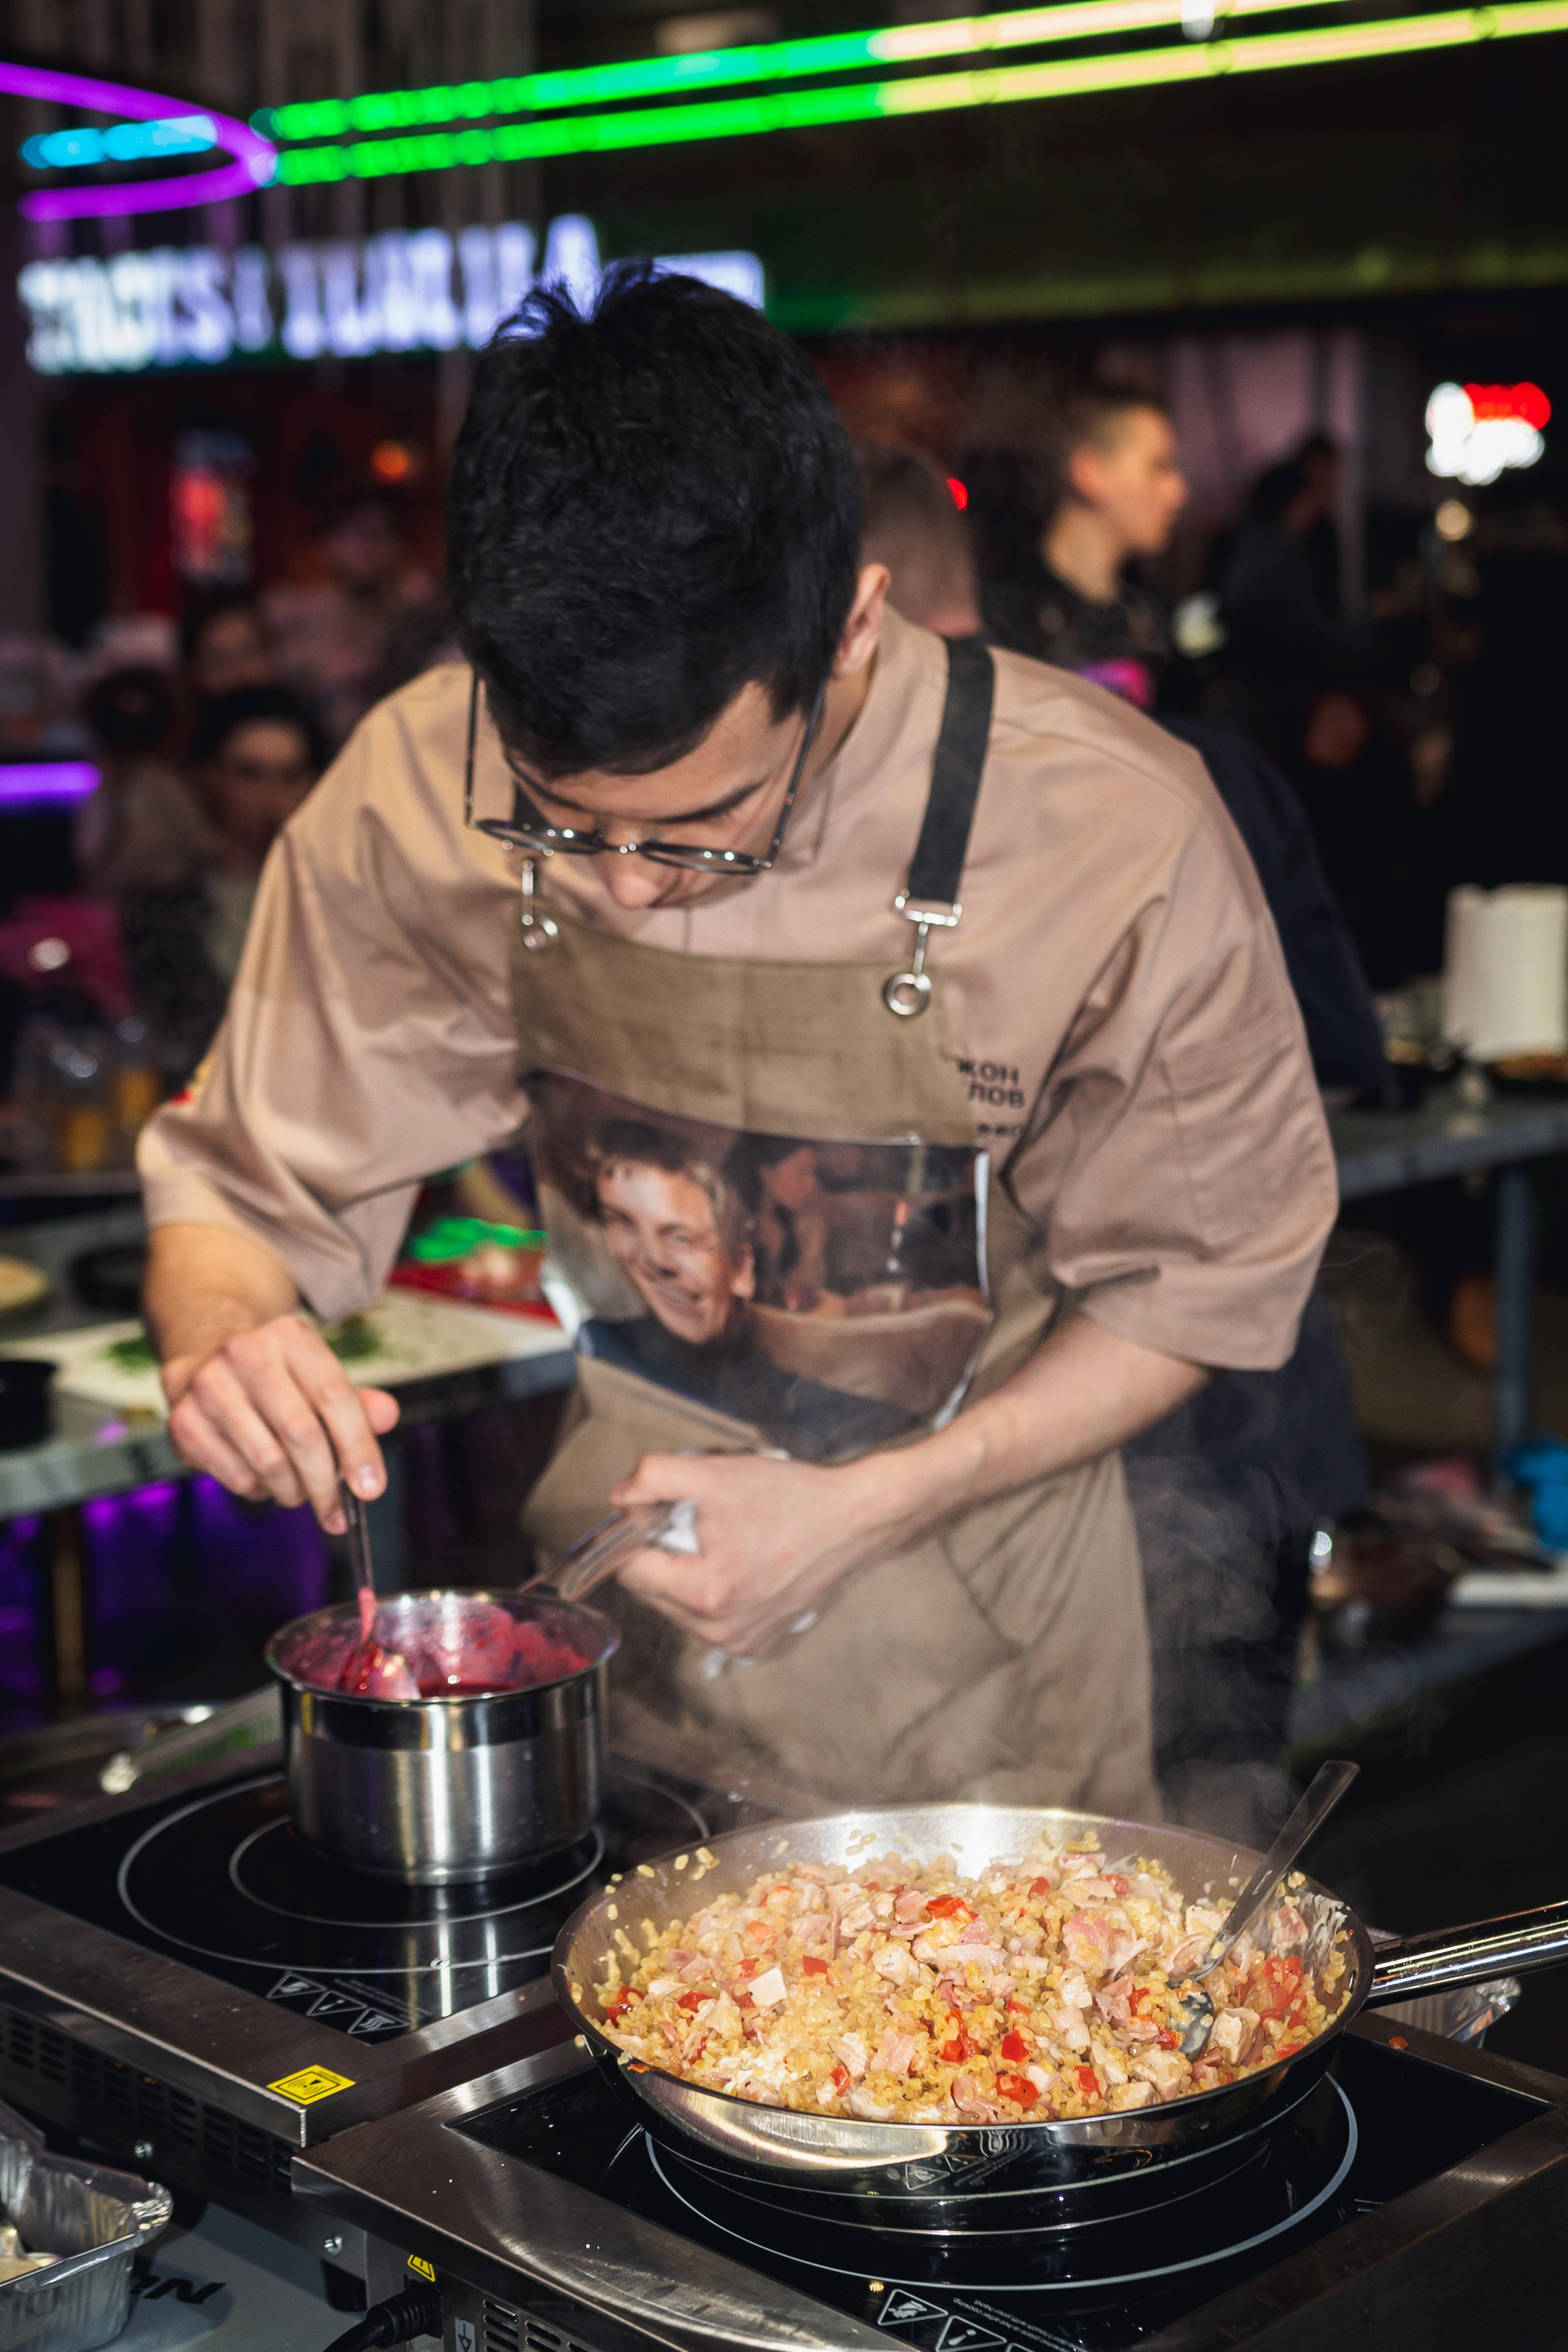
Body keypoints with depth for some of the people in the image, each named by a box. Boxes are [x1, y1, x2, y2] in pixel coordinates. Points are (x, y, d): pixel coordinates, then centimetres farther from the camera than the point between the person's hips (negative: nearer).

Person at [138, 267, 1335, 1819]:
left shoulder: (1115, 835, -25)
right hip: (612, 1573, 2)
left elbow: (1196, 1281, -12)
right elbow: (250, 1187, -6)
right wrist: (220, 1343, -30)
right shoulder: (423, 792, -19)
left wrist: (861, 1512, -23)